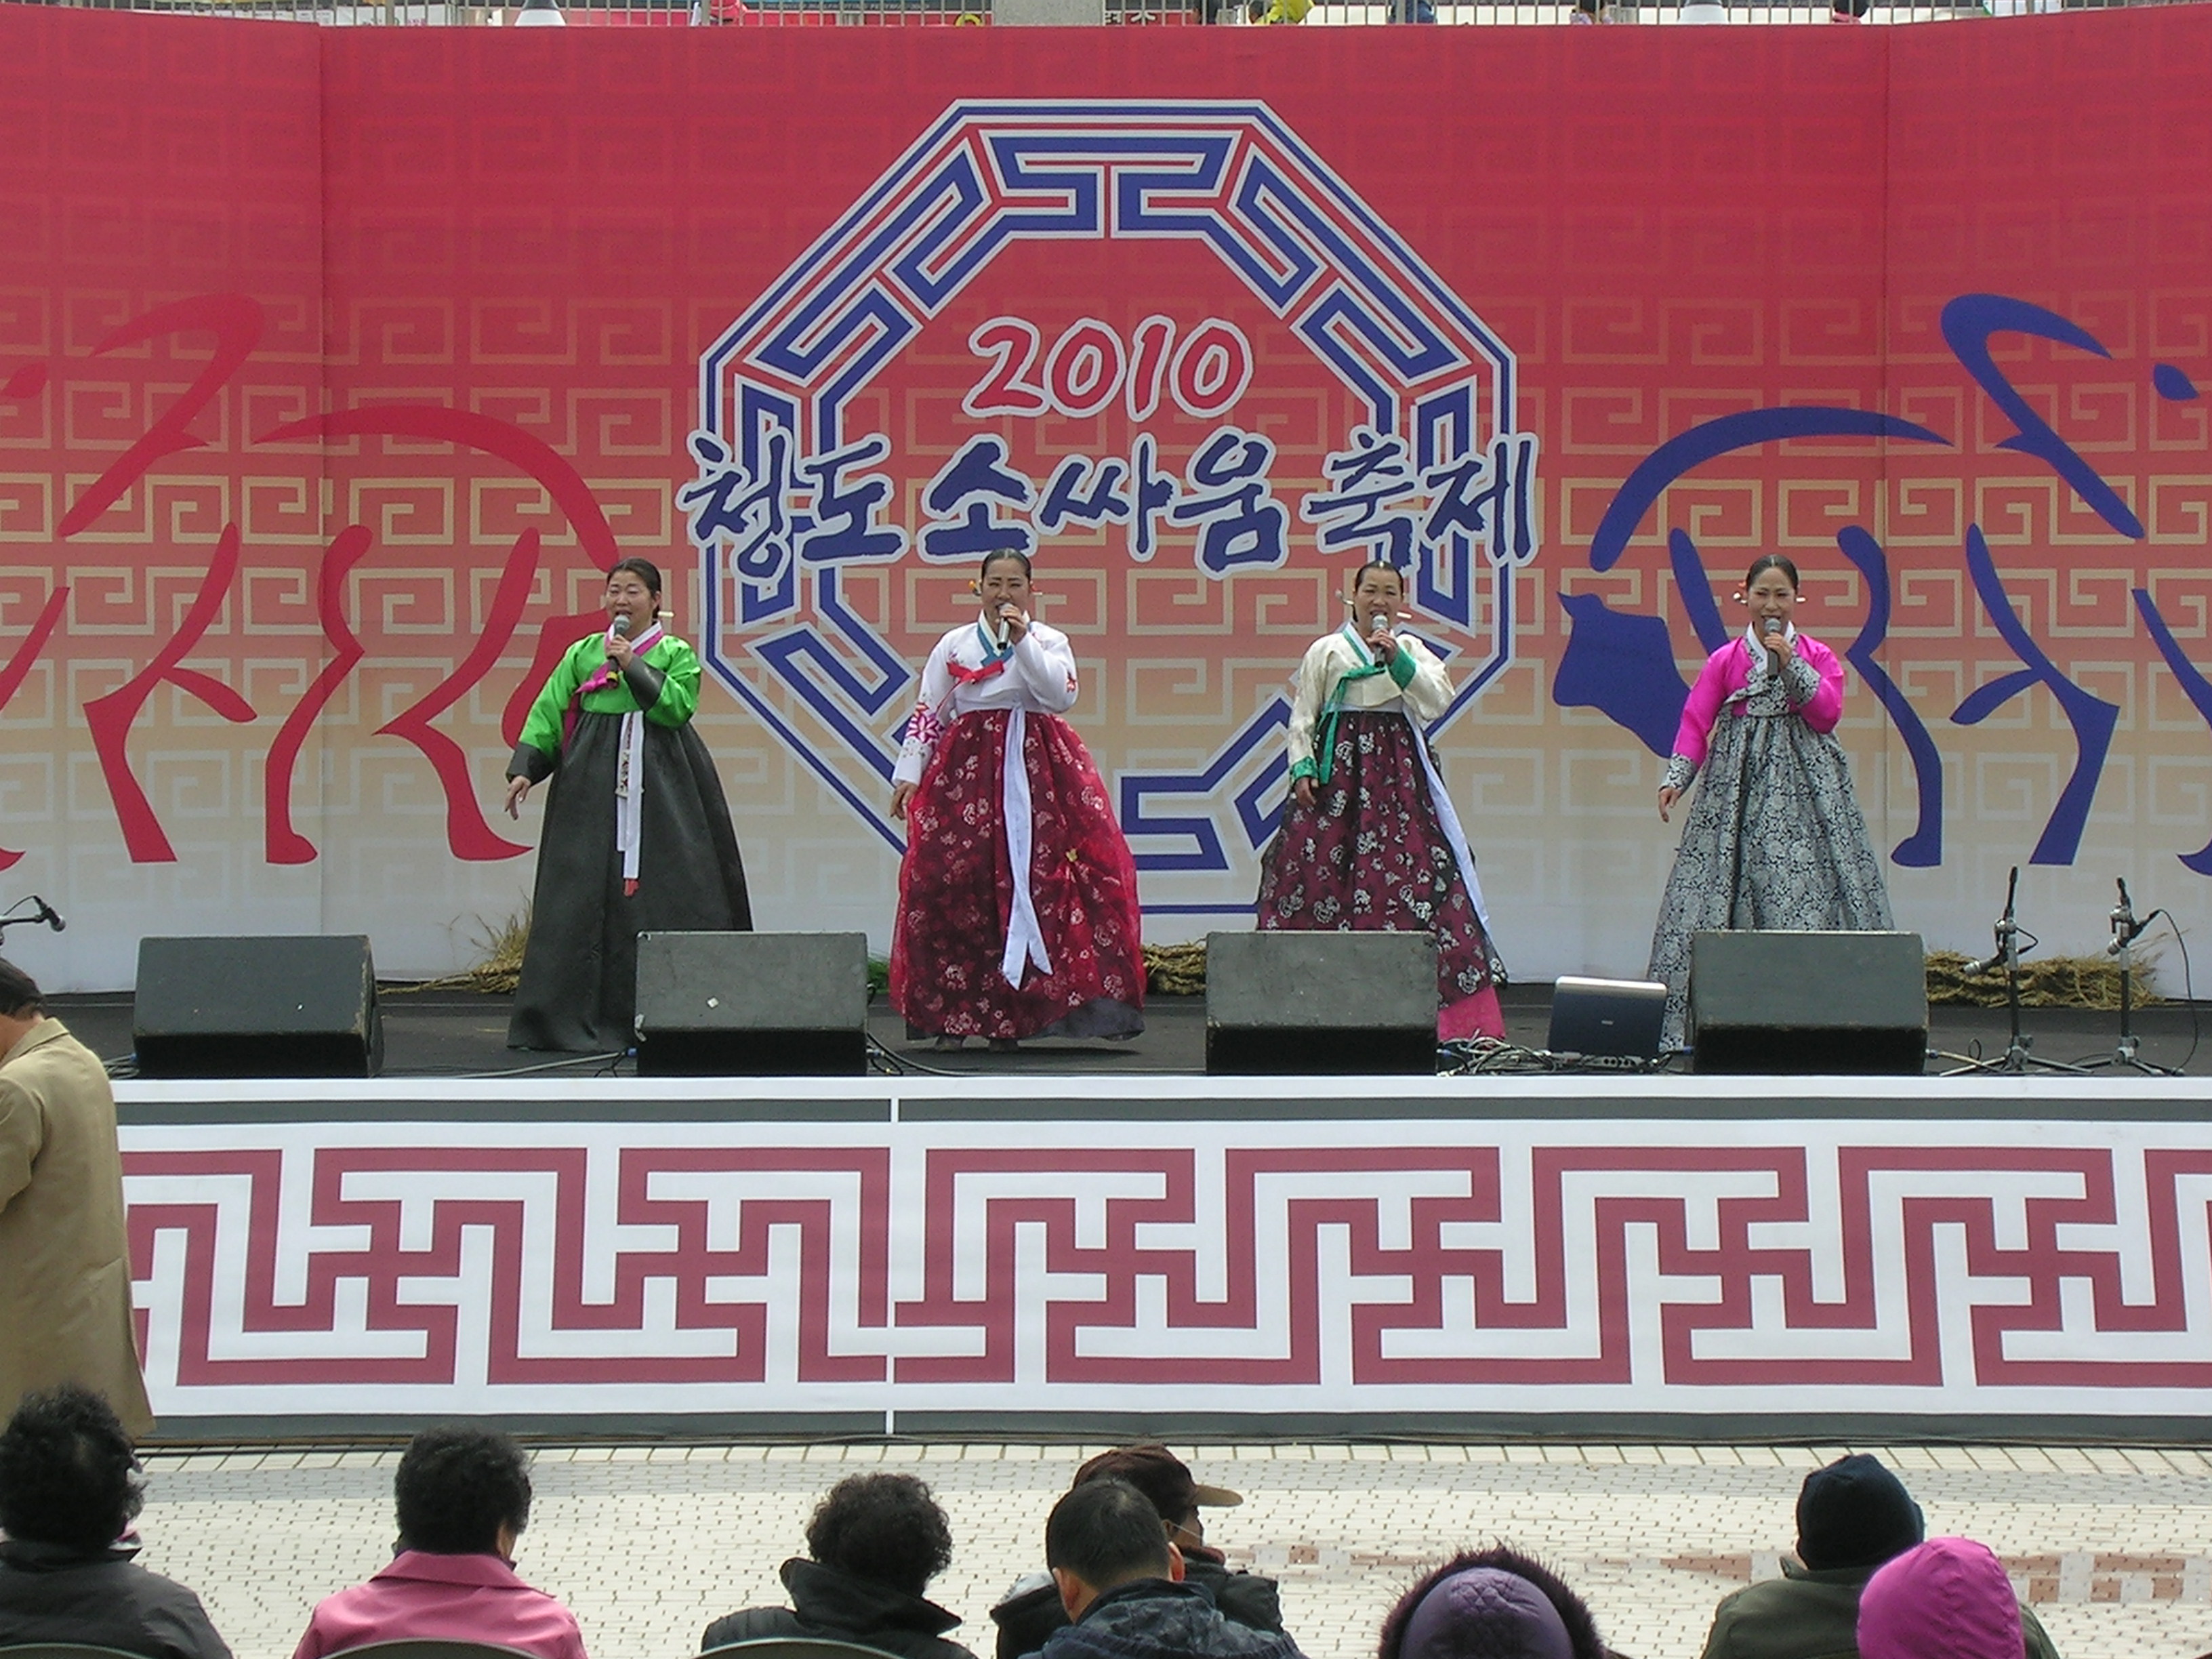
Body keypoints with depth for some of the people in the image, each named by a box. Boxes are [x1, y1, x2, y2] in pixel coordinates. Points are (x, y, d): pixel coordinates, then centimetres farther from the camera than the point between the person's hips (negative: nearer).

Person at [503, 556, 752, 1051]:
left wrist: (633, 665, -11)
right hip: (592, 784, 2)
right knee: (581, 892, -2)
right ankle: (573, 1016, 1)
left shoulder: (676, 654, 9)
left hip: (658, 785, -2)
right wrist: (525, 768, -5)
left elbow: (677, 707, -8)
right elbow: (548, 712, 7)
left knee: (657, 891, -6)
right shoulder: (582, 653, 15)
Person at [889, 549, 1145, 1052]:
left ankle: (1011, 1013, -3)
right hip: (967, 774, 0)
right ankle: (949, 1014, -4)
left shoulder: (1050, 642, 10)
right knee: (948, 879, -10)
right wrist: (908, 773, 2)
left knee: (1033, 879, -9)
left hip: (1038, 773, 0)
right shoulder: (954, 645, 12)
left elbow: (1062, 694, -9)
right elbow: (927, 714, 10)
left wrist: (1022, 642, -12)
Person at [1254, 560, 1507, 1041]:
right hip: (1340, 768, -2)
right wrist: (1302, 767, -7)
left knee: (1408, 867, -6)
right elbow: (1303, 717, 6)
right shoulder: (1327, 650, 8)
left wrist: (1398, 658, -10)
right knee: (1323, 869, -8)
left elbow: (1438, 701, -1)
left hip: (1397, 771, 2)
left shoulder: (1411, 650, 14)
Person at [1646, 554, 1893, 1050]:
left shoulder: (1818, 656, 10)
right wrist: (1676, 778, -10)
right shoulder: (1725, 660, 10)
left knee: (1805, 879, -10)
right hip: (1739, 783, 1)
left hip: (1804, 782, 0)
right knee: (1724, 881, -7)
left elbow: (1828, 712, -4)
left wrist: (1790, 664, -10)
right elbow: (1695, 722, 2)